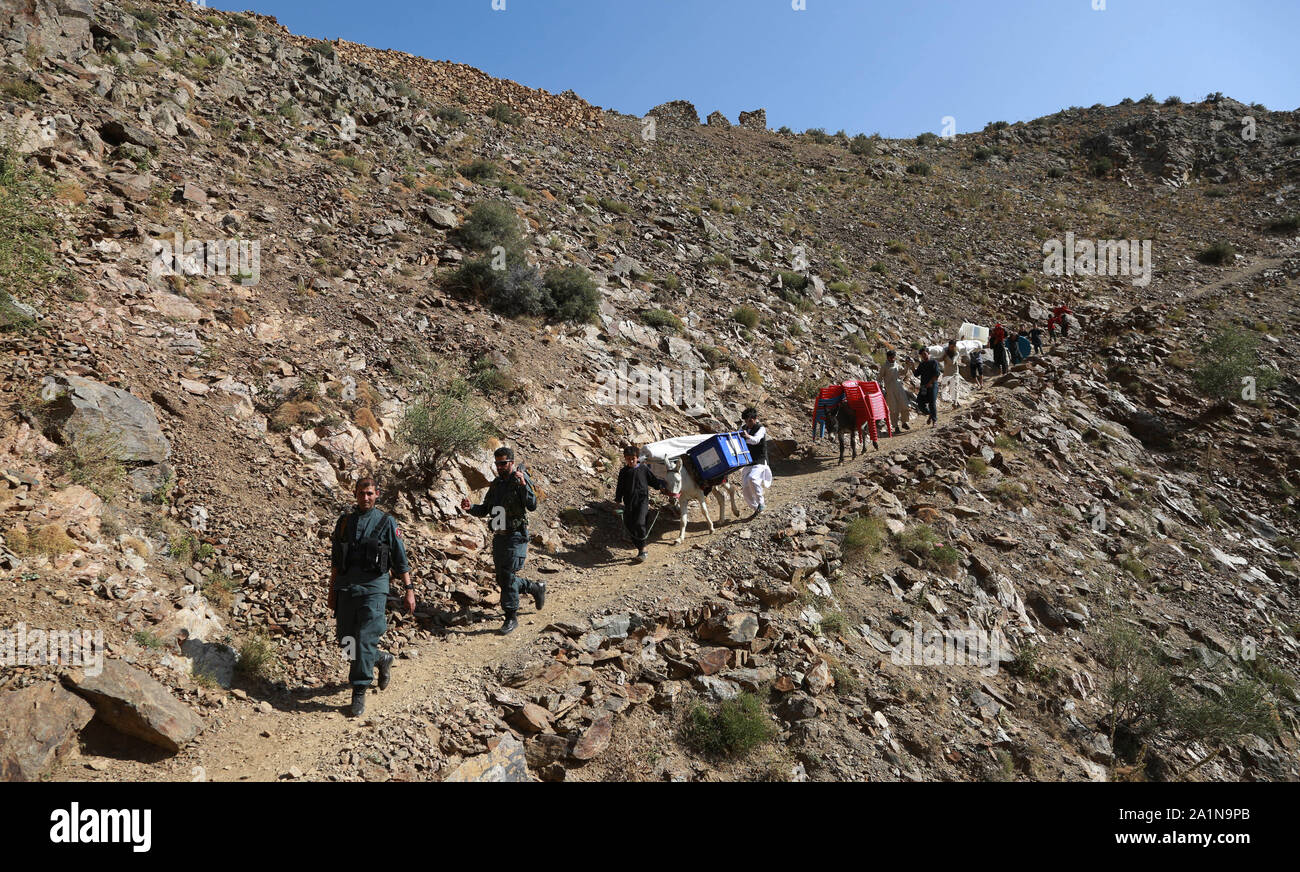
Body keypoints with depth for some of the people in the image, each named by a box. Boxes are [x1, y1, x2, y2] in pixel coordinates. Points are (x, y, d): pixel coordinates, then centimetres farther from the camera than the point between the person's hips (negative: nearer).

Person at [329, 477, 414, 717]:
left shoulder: (386, 522, 2)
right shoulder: (344, 521, 12)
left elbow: (400, 559, 3)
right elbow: (335, 560, 19)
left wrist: (409, 590, -1)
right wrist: (332, 590, 18)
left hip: (373, 587, -4)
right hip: (345, 587, 4)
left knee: (365, 639, -11)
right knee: (347, 639, 7)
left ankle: (359, 692, -2)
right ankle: (382, 659, 33)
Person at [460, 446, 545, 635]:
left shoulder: (520, 481, -10)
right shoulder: (495, 484, 12)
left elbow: (532, 506, -23)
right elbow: (485, 509, 16)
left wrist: (523, 485, -34)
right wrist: (470, 508, -4)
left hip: (516, 536, -8)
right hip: (499, 536, 8)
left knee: (508, 576, -12)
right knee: (502, 580, 13)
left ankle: (511, 617, -2)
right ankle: (536, 588, 34)